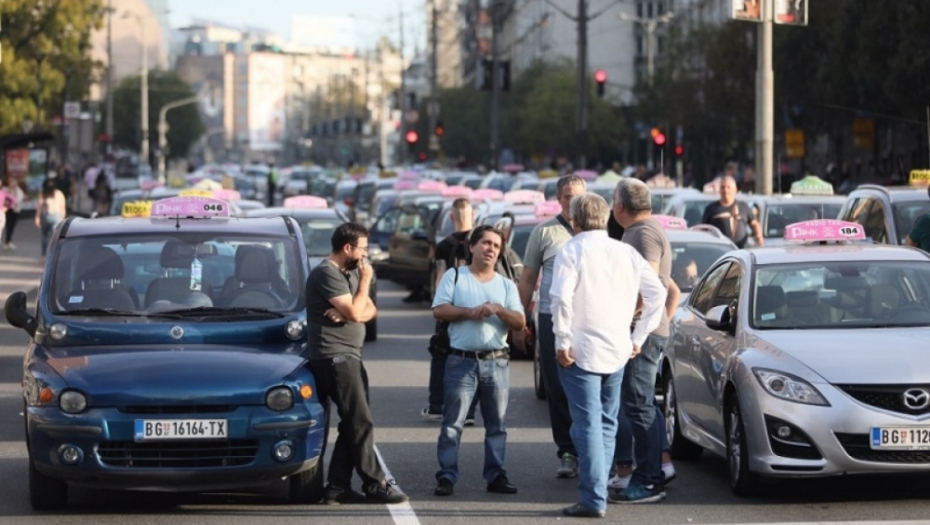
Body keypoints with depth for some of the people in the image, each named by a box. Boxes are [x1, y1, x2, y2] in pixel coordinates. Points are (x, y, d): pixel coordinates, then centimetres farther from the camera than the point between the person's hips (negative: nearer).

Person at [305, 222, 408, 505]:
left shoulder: (349, 273, 19)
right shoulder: (327, 273, -13)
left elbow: (370, 310, 13)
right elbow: (354, 312, -19)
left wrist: (348, 312, -9)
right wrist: (365, 280, -6)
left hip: (349, 357, 10)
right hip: (335, 357, -10)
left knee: (352, 427, 8)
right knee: (361, 424, -10)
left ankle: (337, 487, 9)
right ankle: (374, 485, -9)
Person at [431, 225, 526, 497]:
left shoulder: (507, 285, 14)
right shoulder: (454, 276, 7)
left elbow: (520, 322, 4)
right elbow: (439, 310, -5)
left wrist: (498, 310, -13)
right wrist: (470, 313, -14)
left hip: (496, 362, 3)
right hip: (462, 360, -3)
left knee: (497, 424, 6)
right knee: (452, 423, -5)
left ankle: (496, 475, 12)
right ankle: (446, 476, -3)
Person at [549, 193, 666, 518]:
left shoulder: (572, 251, -8)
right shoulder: (627, 252, 8)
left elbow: (562, 297, -21)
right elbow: (657, 293, 6)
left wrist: (562, 341, -14)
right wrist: (639, 337, 11)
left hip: (581, 352, -5)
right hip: (617, 351, 5)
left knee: (588, 424, -5)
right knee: (606, 424, 17)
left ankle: (594, 500, -8)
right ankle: (598, 488, 23)